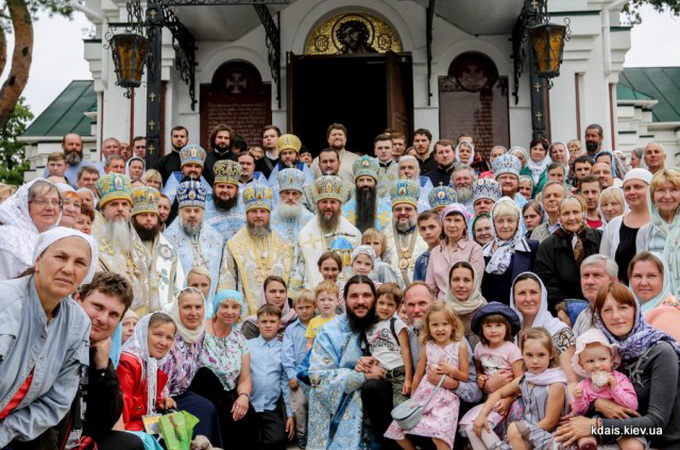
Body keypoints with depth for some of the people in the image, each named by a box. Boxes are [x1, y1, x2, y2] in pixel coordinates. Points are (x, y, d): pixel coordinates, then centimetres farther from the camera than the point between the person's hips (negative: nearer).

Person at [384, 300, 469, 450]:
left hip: (447, 397, -4)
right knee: (397, 429, 2)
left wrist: (451, 370, -15)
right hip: (425, 393, 4)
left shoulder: (460, 346, -3)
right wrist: (412, 397, 12)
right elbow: (418, 373, 10)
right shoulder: (427, 346, 3)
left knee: (439, 437, -25)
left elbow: (465, 377, 3)